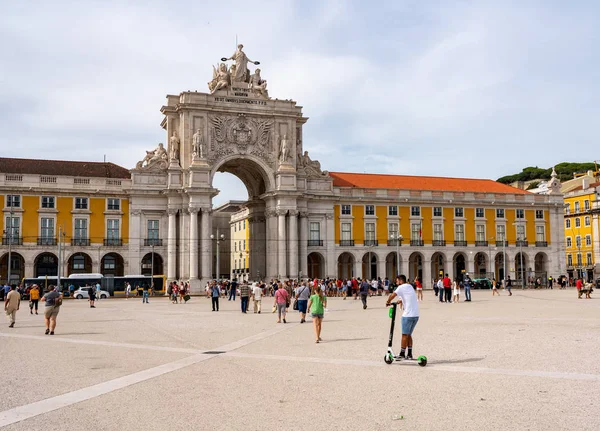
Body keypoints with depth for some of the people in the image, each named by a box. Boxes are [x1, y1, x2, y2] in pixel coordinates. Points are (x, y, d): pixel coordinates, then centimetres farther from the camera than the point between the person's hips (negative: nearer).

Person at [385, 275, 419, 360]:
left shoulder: (401, 287, -6)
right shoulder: (410, 287, 19)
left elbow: (392, 295, -19)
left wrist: (388, 302, -3)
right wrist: (402, 301, 24)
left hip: (408, 315, -8)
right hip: (416, 315, 8)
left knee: (405, 335, 1)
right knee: (409, 335, 15)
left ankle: (402, 354, 6)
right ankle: (409, 354, 16)